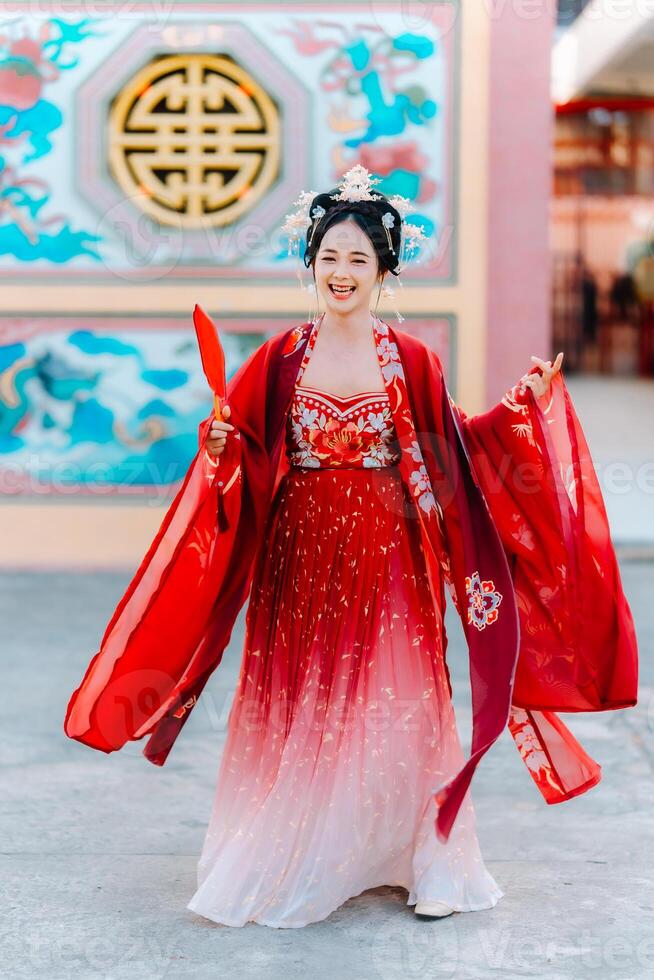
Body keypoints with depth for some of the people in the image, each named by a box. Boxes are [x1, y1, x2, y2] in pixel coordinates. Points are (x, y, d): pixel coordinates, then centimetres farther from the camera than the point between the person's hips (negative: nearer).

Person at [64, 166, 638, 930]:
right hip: (301, 553, 1)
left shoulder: (412, 362, 1)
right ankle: (295, 861, 22)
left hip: (388, 557, 0)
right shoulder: (279, 360, 0)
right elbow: (244, 460, 2)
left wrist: (522, 408, 3)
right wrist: (219, 446, -19)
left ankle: (427, 864, 15)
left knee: (396, 706, 2)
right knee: (299, 707, 7)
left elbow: (448, 454, 8)